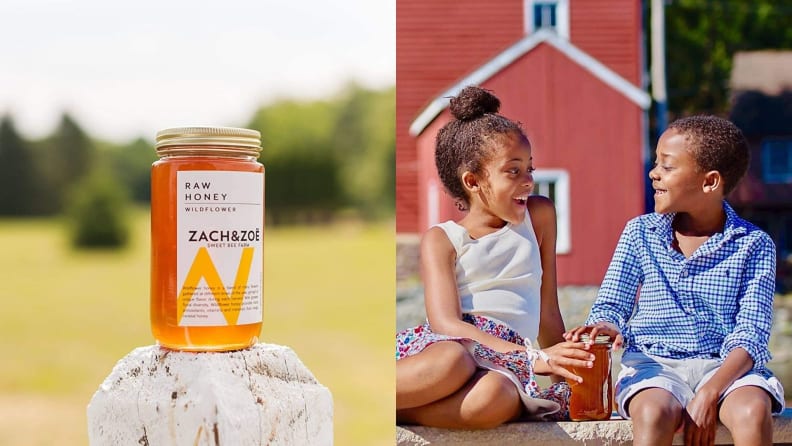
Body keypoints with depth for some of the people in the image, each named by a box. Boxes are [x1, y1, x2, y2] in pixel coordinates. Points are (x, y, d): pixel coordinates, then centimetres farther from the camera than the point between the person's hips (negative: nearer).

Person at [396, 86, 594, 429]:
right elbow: (446, 324, -10)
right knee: (451, 360, -43)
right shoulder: (441, 240, 7)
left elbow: (548, 314, 24)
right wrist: (533, 358, -21)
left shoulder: (539, 215, 20)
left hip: (507, 362, 2)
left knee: (499, 395, -39)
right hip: (444, 347, -2)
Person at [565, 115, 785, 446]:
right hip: (653, 364, 1)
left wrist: (709, 393, -21)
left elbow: (750, 334, -5)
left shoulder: (754, 245, 3)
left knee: (754, 411, -34)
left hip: (725, 366, 0)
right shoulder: (640, 233, 10)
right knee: (654, 412, -34)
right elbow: (611, 305, 10)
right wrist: (607, 326, -17)